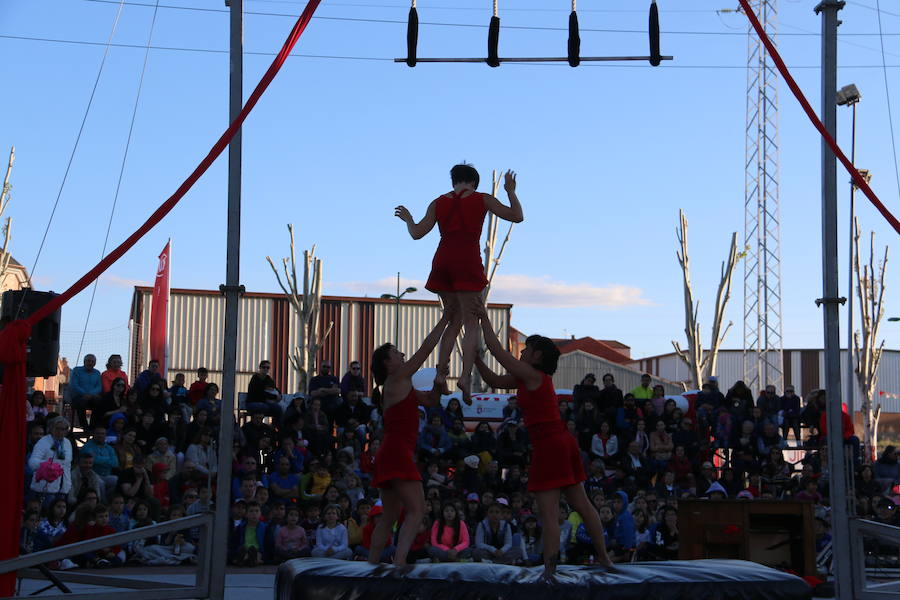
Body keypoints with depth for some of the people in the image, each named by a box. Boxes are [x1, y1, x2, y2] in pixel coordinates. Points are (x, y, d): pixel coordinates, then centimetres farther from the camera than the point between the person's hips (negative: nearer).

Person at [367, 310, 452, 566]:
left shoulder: (399, 387, 22)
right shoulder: (398, 379, -3)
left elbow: (431, 400, 28)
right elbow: (426, 348, -5)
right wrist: (444, 320, 1)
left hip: (389, 455, 10)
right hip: (397, 452, -10)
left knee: (389, 516, 12)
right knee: (417, 509, -17)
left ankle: (371, 565, 12)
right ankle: (399, 562, -27)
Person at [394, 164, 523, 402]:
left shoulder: (438, 203, 12)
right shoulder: (483, 199, 6)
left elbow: (417, 233, 9)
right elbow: (517, 216, 8)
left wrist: (407, 218, 29)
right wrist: (511, 191, 23)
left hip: (442, 262, 4)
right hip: (468, 263, -4)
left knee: (454, 320, 17)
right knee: (471, 322, -3)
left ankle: (441, 374, 6)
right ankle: (466, 375, -21)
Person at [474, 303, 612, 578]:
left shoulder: (531, 375, -9)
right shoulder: (533, 378, 17)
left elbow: (496, 348, -8)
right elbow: (495, 381, 23)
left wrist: (484, 318, 3)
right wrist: (475, 358, 17)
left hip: (548, 446, -10)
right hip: (563, 442, 10)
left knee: (548, 513, -9)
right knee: (582, 505, 15)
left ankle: (549, 570, -9)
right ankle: (604, 559, 22)